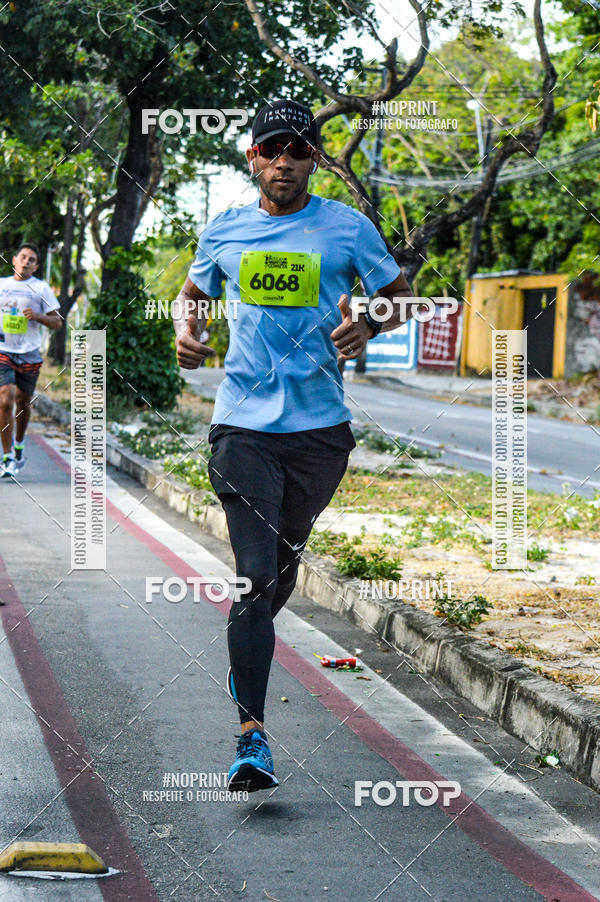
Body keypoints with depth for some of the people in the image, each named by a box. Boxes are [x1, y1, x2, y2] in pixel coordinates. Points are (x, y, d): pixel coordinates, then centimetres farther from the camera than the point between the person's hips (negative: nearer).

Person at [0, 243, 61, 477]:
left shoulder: (41, 288, 3)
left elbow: (57, 322, 3)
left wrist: (38, 317, -14)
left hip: (29, 355, 0)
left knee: (23, 404, 9)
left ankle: (19, 444, 37)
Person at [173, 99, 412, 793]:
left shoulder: (347, 228, 3)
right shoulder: (223, 232, 7)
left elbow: (400, 297, 11)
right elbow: (191, 293, 24)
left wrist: (368, 326, -10)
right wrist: (186, 328, 1)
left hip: (319, 428, 1)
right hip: (243, 425, -1)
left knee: (284, 564, 14)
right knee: (255, 573, -12)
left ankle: (246, 651, 46)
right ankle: (251, 735, -14)